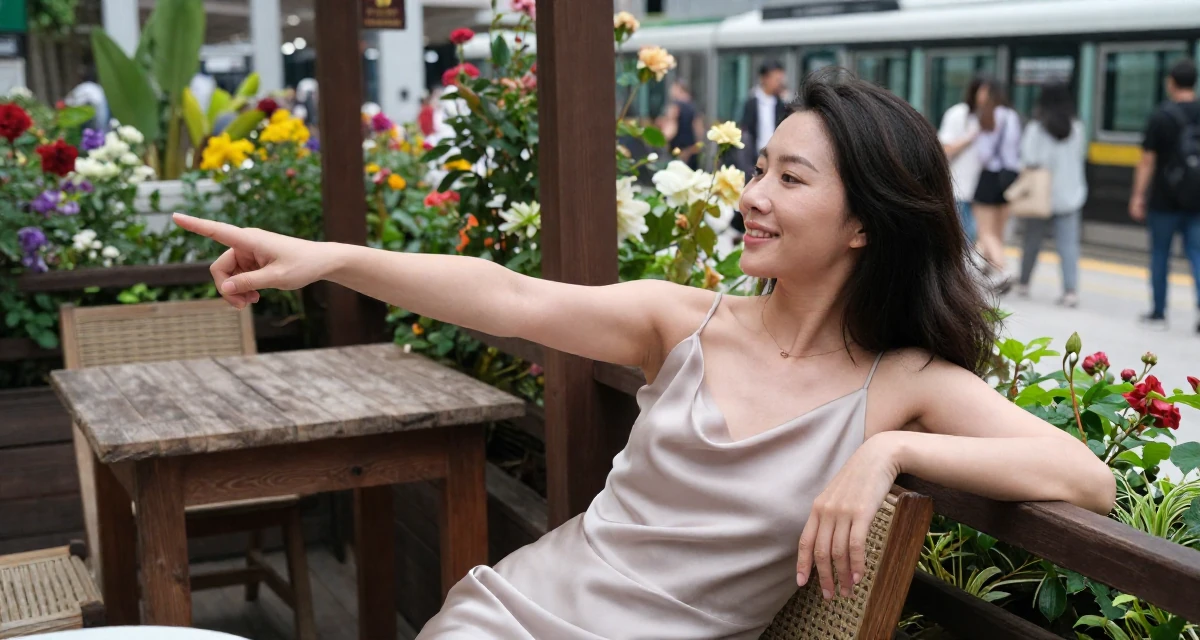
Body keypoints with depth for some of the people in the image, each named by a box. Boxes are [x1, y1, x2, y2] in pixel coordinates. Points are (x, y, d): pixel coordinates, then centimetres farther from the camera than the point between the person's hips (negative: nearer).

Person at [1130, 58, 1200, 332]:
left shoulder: (1161, 116, -8)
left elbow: (1148, 160, -8)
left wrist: (1138, 196, -4)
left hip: (1165, 199, -3)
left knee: (1160, 255, 9)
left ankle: (1158, 313, 16)